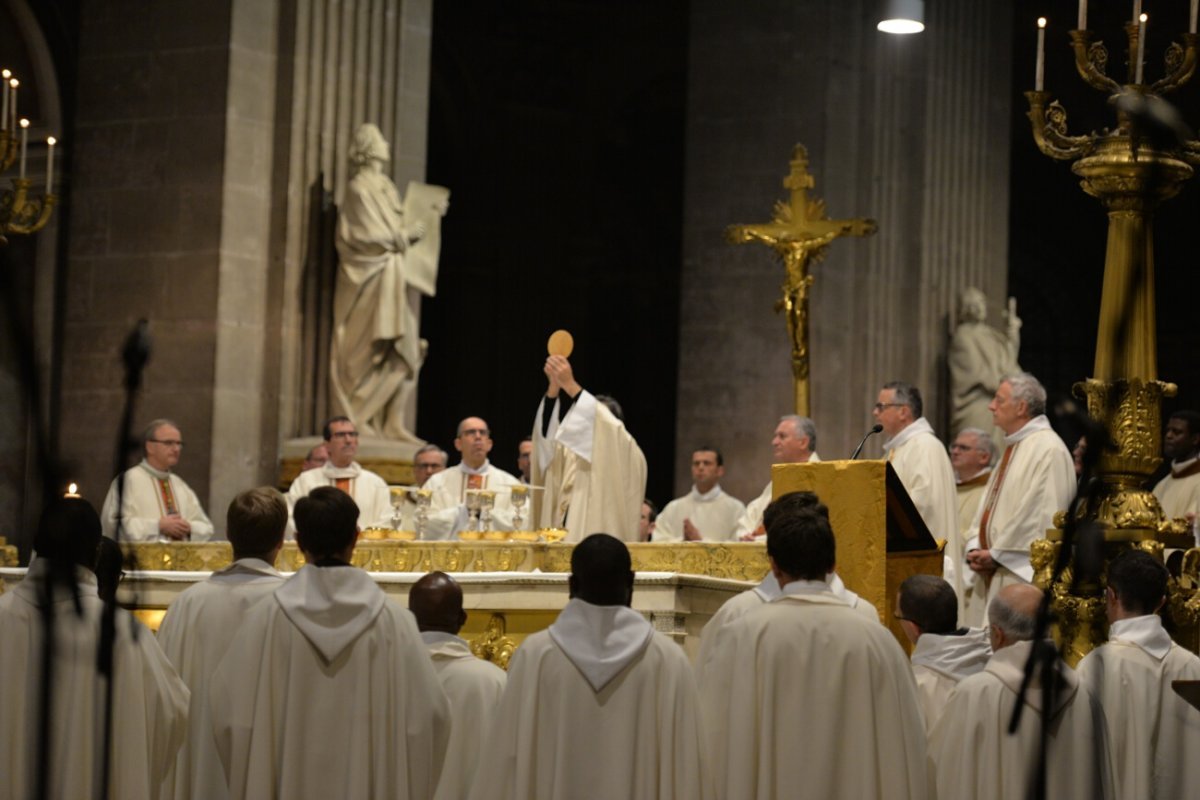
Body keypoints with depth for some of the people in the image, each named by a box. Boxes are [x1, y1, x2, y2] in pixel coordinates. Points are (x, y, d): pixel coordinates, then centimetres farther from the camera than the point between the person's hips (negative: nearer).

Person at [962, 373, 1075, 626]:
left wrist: (996, 554, -15)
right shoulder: (1012, 448, 18)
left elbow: (1043, 515, -18)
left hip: (1021, 575, -9)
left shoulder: (1049, 450, -12)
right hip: (991, 574, 9)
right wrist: (975, 548, 3)